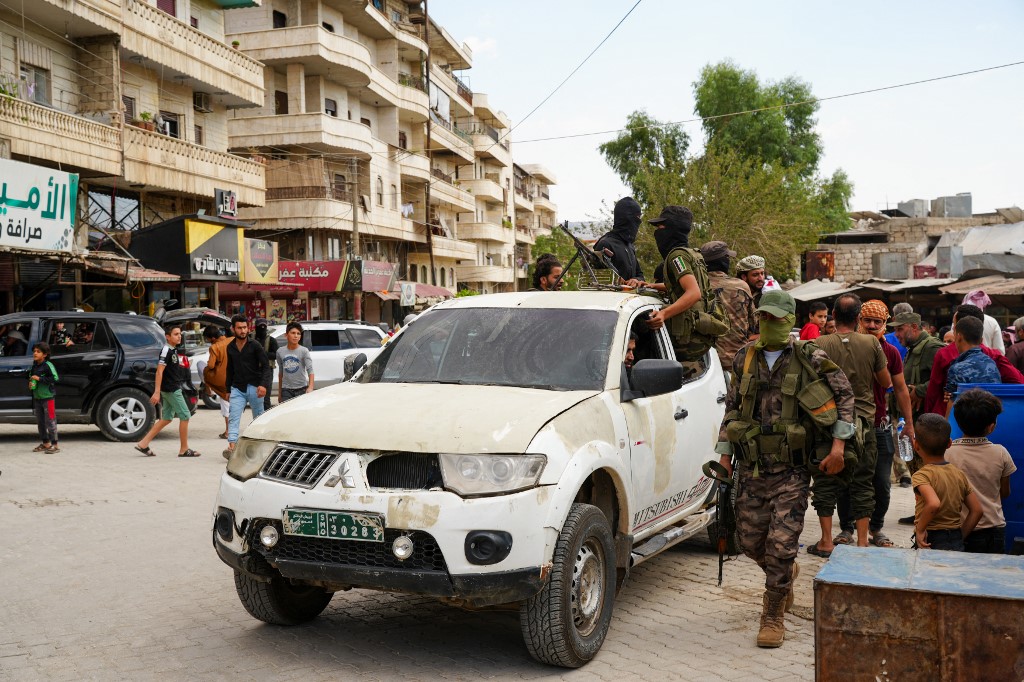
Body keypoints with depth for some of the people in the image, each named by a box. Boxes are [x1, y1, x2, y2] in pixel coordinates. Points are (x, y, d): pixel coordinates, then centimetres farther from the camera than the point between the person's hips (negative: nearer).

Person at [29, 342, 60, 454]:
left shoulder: (48, 365, -12)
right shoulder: (34, 366, 12)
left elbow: (55, 378, -21)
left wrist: (39, 379, -22)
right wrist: (30, 384, 6)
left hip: (48, 397, -8)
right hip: (37, 397, 8)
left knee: (50, 421, -6)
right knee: (40, 422, 13)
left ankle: (55, 445, -2)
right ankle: (45, 443, 23)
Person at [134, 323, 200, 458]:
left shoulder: (173, 350, 14)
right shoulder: (166, 350, -14)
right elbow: (159, 371, -20)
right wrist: (157, 392, -24)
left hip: (171, 389, 10)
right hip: (171, 390, -10)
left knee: (166, 419, 12)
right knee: (185, 416, -5)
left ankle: (143, 444, 14)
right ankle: (184, 449, 2)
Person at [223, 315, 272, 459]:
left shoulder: (255, 346, -4)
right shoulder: (230, 348, 10)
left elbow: (266, 366, -8)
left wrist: (263, 385, -22)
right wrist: (228, 389, 20)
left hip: (254, 387, -3)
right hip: (237, 389, 3)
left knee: (259, 418, 9)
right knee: (233, 418, -12)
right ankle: (232, 447, -20)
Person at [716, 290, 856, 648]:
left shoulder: (809, 358, -3)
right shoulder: (745, 358, 8)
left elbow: (845, 394, 3)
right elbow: (732, 409, 14)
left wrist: (838, 444, -5)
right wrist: (724, 453, 9)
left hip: (791, 470, -4)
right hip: (751, 468, 4)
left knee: (781, 545, -7)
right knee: (750, 541, 9)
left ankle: (773, 617, 10)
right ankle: (784, 576, 41)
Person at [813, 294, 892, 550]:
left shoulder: (821, 344, -8)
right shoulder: (872, 344, -3)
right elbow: (886, 382, 6)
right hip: (864, 419, 1)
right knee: (862, 483, 10)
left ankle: (827, 540, 9)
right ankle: (862, 541, 12)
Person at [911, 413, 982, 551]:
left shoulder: (922, 475, -14)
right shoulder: (959, 474, 7)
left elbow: (934, 504, -31)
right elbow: (977, 510, 8)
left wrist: (919, 529, -19)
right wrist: (960, 537, 13)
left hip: (930, 542, -6)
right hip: (957, 544, 7)